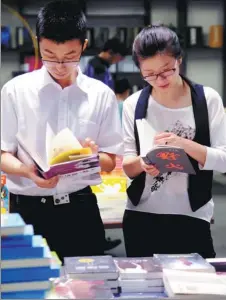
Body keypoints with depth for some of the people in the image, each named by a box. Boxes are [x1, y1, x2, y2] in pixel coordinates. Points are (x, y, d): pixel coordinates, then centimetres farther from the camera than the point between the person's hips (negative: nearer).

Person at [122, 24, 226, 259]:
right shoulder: (133, 105, 0)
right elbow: (127, 167, 2)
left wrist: (184, 144, -22)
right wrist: (141, 163, -20)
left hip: (192, 219, -1)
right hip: (141, 219, 2)